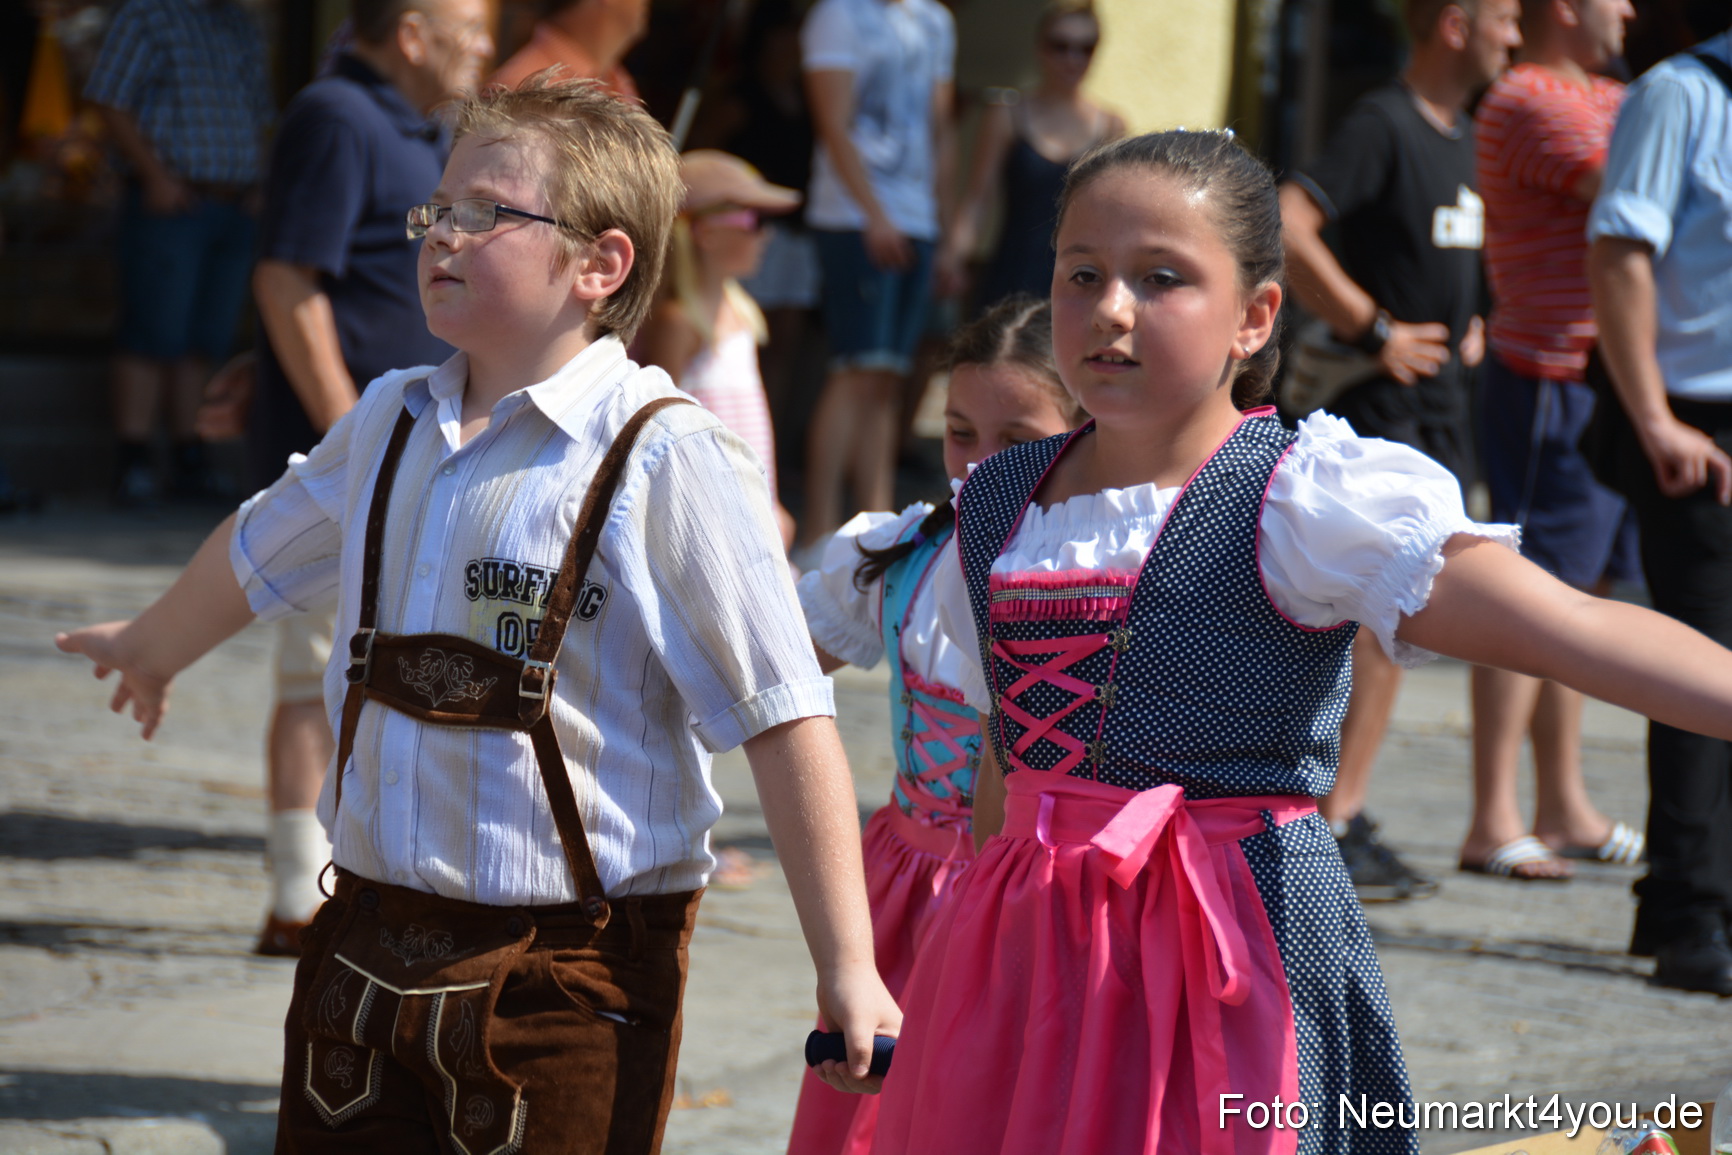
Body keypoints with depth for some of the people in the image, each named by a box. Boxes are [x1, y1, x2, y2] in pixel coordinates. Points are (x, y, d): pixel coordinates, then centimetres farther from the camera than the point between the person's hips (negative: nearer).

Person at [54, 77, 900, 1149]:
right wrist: (152, 647, 49)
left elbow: (787, 718, -15)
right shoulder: (391, 424, 8)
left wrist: (846, 966, -18)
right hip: (368, 938, 6)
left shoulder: (665, 460, -13)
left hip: (567, 970, -6)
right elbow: (260, 551, 31)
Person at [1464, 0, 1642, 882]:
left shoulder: (1606, 101, 18)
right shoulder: (1526, 102, -14)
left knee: (1579, 592, 12)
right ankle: (1491, 824, -8)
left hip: (1598, 381, 10)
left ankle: (1563, 807, 19)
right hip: (1552, 383, -10)